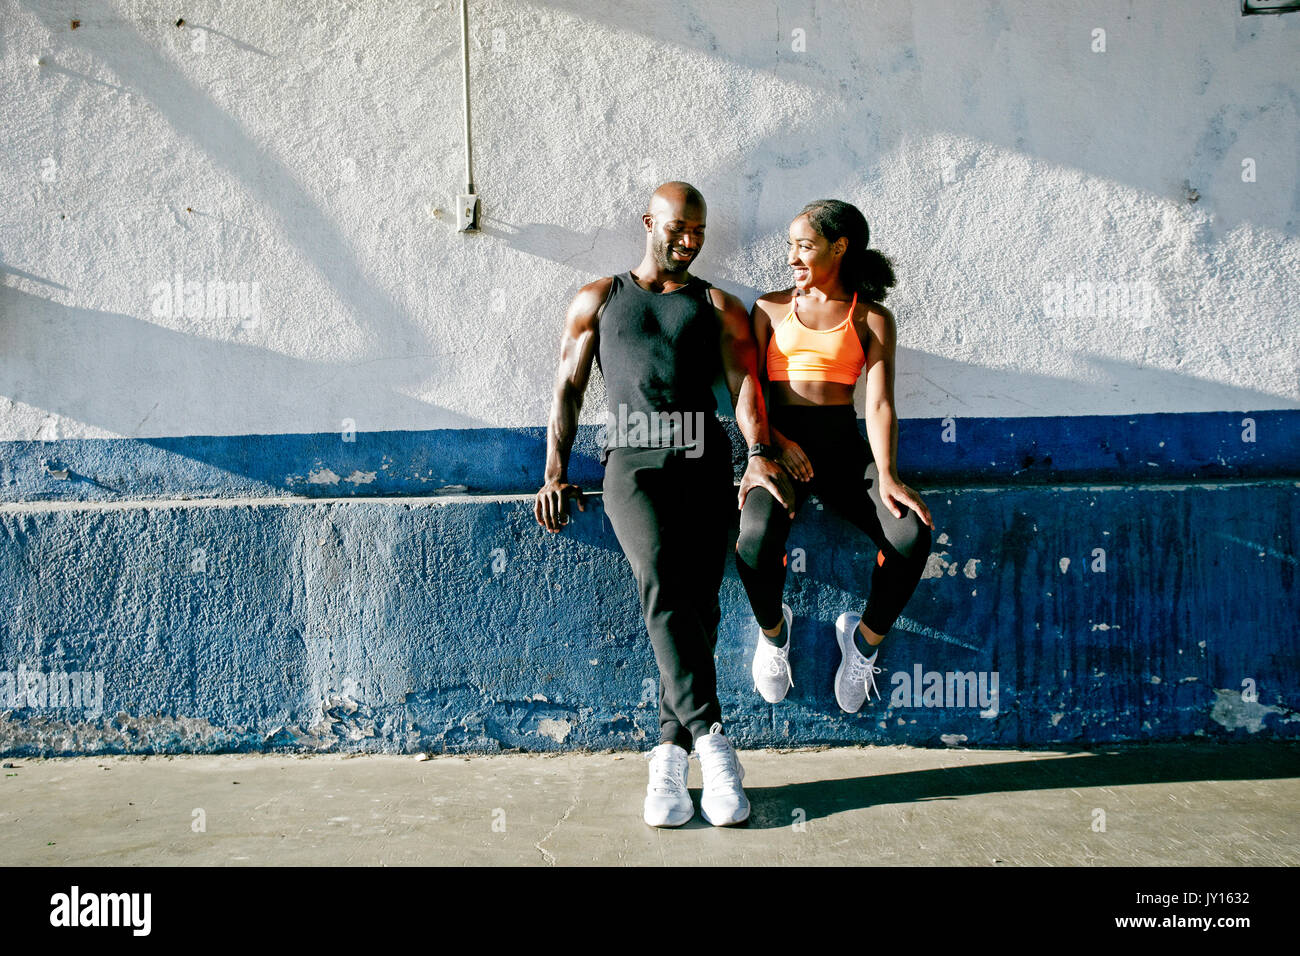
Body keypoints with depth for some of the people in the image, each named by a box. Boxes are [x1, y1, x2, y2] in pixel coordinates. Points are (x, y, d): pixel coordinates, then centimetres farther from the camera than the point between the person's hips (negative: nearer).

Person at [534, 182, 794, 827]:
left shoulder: (719, 306, 21)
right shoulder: (597, 300, 21)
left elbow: (744, 379, 5)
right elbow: (568, 389, 16)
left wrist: (759, 453, -15)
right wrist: (554, 474, 3)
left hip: (703, 460, 1)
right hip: (632, 459, -1)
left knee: (696, 599, -14)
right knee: (662, 584, -25)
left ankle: (670, 753, -8)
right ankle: (711, 738, -25)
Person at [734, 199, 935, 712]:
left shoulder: (872, 318, 10)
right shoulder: (771, 307, 14)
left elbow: (879, 403, -2)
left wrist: (886, 474, -18)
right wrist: (776, 442, -12)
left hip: (844, 445, 0)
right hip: (780, 444, 0)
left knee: (912, 534, -26)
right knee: (755, 541, -31)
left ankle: (865, 638, 3)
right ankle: (773, 630, 3)